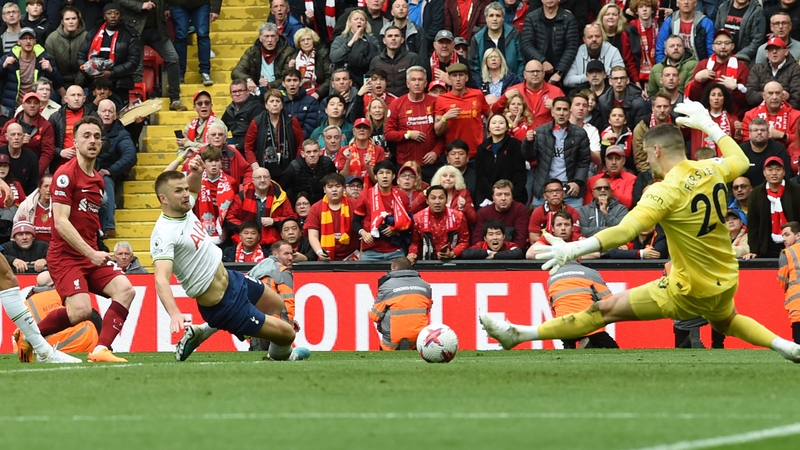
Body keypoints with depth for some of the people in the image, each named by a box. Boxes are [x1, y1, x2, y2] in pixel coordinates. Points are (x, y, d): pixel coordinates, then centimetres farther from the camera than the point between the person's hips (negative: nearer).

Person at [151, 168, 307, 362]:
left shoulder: (183, 208, -4)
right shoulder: (164, 234, -29)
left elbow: (194, 188, 20)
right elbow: (161, 279, -41)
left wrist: (196, 173, -3)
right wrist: (174, 314, -57)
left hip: (229, 278, 9)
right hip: (221, 305, -9)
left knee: (278, 305, 32)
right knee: (287, 333, -2)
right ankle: (281, 356, 36)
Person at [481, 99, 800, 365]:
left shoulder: (666, 191, -21)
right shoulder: (712, 170, -2)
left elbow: (626, 230, -34)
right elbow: (740, 162, 23)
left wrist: (574, 249, -41)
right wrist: (708, 125, 29)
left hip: (690, 292, -7)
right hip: (726, 283, 7)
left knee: (607, 310, -3)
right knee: (724, 320, 42)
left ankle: (520, 335, -1)